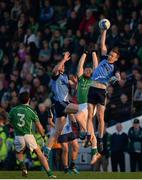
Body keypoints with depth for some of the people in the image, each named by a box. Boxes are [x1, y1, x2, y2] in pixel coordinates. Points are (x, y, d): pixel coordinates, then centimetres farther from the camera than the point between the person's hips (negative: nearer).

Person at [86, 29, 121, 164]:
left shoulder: (114, 68, 4)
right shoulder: (104, 59, 15)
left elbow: (118, 77, -15)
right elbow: (102, 44, 17)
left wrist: (116, 78, -37)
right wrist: (104, 30, 13)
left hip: (101, 91, -3)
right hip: (92, 89, 3)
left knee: (100, 117, -7)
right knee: (89, 116, -5)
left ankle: (100, 140, 7)